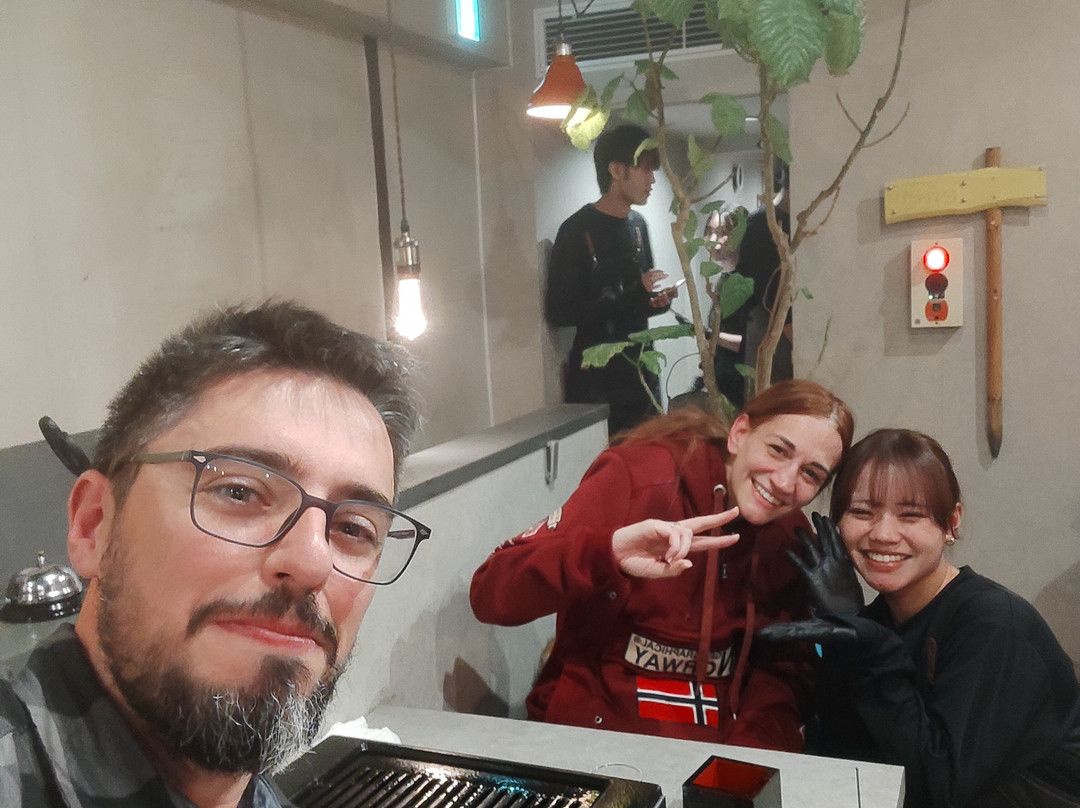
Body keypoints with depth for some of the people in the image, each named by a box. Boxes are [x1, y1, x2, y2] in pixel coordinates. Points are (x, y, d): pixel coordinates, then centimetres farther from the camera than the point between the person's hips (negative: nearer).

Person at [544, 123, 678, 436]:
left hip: (641, 375, 7)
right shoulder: (578, 230, -10)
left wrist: (655, 301, -2)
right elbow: (558, 311, -17)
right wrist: (634, 297, -21)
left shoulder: (637, 224, 12)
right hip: (596, 383, -7)